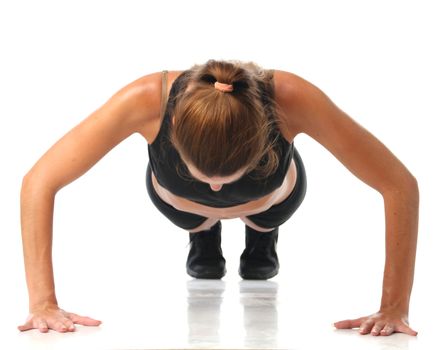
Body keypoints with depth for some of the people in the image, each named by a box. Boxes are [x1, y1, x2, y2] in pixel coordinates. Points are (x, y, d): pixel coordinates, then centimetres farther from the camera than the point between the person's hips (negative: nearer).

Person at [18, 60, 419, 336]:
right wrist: (43, 303, -46)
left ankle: (262, 235, 54)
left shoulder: (290, 98, -48)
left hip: (272, 197, 0)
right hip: (178, 200, 0)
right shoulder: (148, 99, -48)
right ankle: (203, 236, 53)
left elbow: (400, 186, -40)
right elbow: (39, 182, -41)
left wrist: (395, 307, -42)